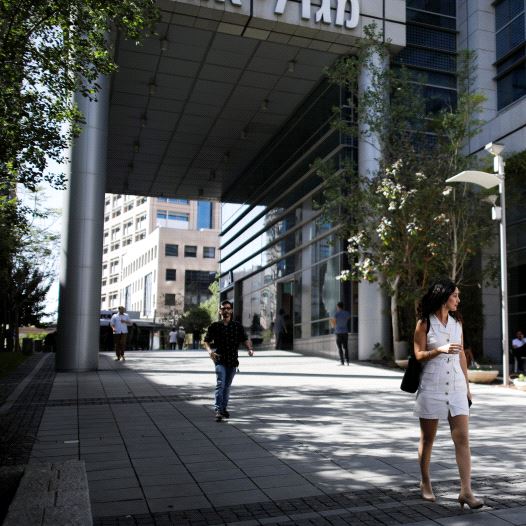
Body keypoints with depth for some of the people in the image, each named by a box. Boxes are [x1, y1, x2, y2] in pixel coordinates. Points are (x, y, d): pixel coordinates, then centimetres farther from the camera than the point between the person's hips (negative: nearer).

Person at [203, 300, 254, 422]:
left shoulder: (237, 326, 6)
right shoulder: (214, 326, 1)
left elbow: (245, 339, 4)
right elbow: (206, 341, 2)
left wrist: (250, 348, -17)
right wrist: (210, 350, -18)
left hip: (233, 361, 3)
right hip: (220, 360, -3)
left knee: (227, 385, 13)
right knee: (220, 384, -15)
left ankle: (224, 408, 28)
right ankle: (218, 410, -18)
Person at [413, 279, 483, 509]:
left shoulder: (457, 322, 10)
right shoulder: (424, 323, -4)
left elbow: (461, 355, 15)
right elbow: (419, 355, -7)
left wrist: (467, 386, 16)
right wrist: (440, 349, -24)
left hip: (456, 386, 4)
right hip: (431, 386, -4)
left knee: (462, 438, -5)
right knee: (428, 439, 9)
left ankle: (466, 491, -2)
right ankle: (425, 483, 26)